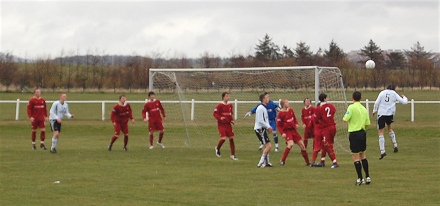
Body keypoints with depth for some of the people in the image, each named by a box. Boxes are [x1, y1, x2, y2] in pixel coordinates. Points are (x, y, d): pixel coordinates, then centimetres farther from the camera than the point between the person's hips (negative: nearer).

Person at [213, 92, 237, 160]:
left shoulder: (230, 106, 8)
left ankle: (233, 155, 10)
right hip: (221, 124, -6)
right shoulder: (220, 105, -10)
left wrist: (232, 120, 6)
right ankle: (217, 148, 17)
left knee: (231, 138, 3)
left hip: (228, 124, 6)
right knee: (223, 138, -16)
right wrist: (220, 118, -27)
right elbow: (214, 113, -11)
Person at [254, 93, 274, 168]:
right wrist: (268, 127, -13)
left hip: (262, 129, 10)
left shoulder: (264, 108, 16)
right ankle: (261, 163, -12)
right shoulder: (260, 108, -16)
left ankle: (266, 162, 23)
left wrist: (268, 127, 6)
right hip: (259, 129, -10)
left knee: (267, 146, 17)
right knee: (268, 145, -13)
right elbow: (260, 121, -21)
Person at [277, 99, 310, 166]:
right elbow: (278, 125, -11)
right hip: (287, 131, -7)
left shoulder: (291, 110, 6)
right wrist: (282, 133, -23)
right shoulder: (281, 113, -13)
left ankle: (307, 162, 20)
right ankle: (282, 161, -18)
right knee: (291, 144, -29)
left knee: (302, 145, 7)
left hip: (293, 130, 7)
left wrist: (296, 124, 0)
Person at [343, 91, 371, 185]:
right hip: (362, 133, 7)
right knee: (363, 155, 18)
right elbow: (367, 123, 9)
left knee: (355, 156, -1)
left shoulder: (351, 107, -11)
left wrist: (344, 118, 5)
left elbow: (346, 119, -17)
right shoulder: (364, 109, 8)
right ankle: (367, 177, 17)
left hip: (354, 133, -7)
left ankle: (360, 179, -3)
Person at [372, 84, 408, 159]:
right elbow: (404, 102, 9)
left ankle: (382, 151, -9)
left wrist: (374, 111, 9)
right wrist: (404, 97, 31)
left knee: (380, 132, -1)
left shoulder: (382, 93, 2)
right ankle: (395, 145, 25)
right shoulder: (394, 94, 7)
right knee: (389, 128, 30)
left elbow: (377, 102, -4)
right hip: (390, 114, 3)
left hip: (381, 114, -3)